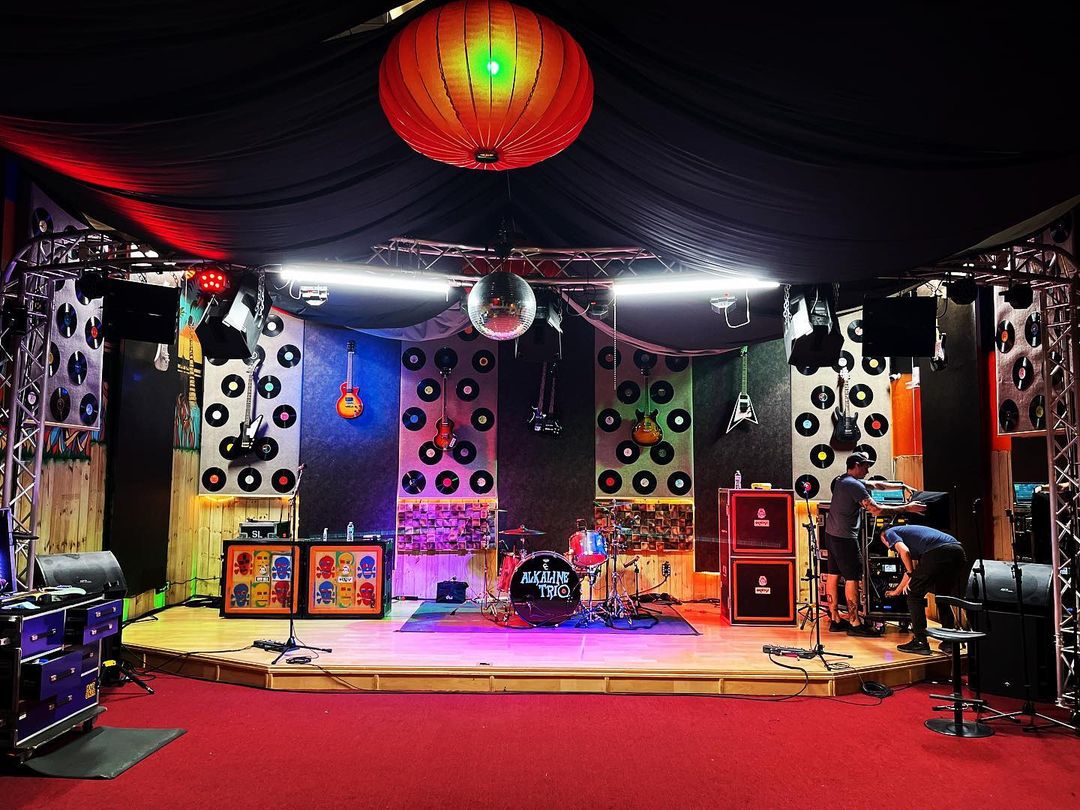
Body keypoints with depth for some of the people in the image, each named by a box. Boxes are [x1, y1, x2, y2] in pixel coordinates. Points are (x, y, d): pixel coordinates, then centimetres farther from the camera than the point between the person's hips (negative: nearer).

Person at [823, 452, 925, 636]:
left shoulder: (841, 480, 14)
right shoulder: (854, 485, -16)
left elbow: (876, 485, 22)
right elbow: (877, 510, -20)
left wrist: (903, 486, 22)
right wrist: (906, 508, -14)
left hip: (831, 534, 10)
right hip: (845, 538, -10)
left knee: (833, 576, 10)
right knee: (853, 579, -4)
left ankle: (835, 620, 16)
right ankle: (855, 623, 0)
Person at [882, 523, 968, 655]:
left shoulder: (889, 533, 19)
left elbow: (904, 551, -4)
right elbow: (911, 569, 47)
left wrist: (911, 575, 9)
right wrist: (896, 591, 60)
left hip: (938, 552, -8)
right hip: (958, 551, 8)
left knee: (914, 594, 7)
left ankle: (920, 642, 6)